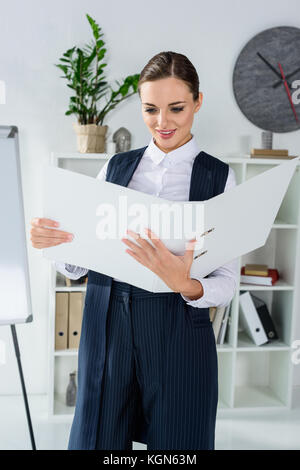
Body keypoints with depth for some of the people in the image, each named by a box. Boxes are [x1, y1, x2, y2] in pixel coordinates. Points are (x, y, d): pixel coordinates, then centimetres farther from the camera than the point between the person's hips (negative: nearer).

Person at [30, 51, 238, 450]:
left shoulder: (218, 176, -3)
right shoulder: (116, 167, 5)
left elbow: (228, 283, -5)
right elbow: (76, 268, 7)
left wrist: (186, 285, -26)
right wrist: (51, 242, -15)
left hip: (179, 334, -2)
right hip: (106, 330, 2)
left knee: (176, 444, 13)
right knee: (98, 440, 13)